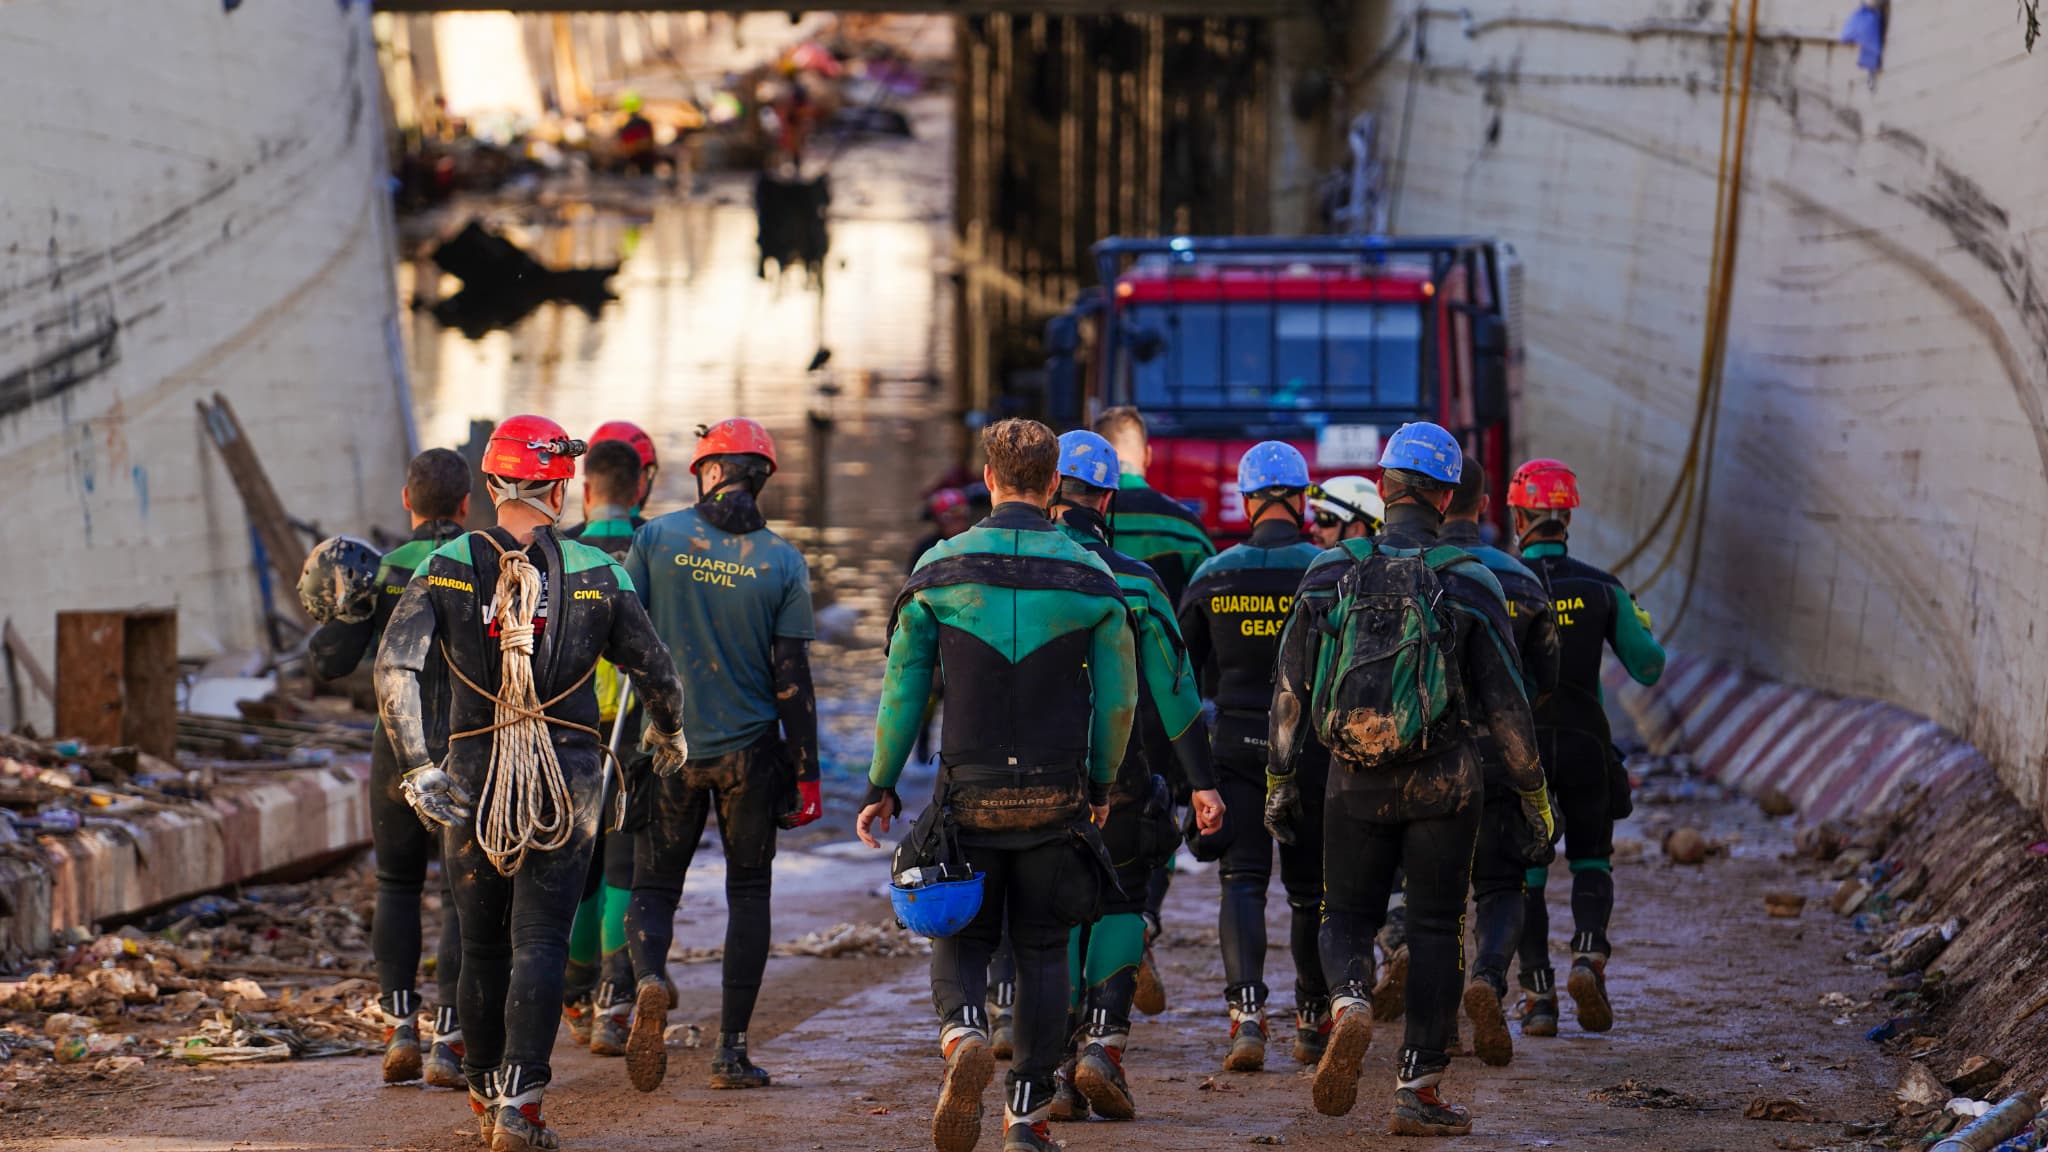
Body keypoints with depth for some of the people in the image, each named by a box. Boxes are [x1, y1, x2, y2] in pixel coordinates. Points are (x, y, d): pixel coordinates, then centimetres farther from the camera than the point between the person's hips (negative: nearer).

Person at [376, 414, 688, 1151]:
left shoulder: (446, 567, 0)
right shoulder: (596, 573, -1)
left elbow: (395, 667, -12)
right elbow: (656, 674, 6)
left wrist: (418, 768, -11)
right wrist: (669, 736, 26)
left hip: (475, 774, 2)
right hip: (566, 777, -2)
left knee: (482, 945, 14)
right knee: (540, 943, -3)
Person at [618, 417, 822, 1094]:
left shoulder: (658, 537, -5)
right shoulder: (782, 562, -5)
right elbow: (791, 676, -7)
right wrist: (806, 772, -1)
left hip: (669, 747, 0)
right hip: (749, 749, 0)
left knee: (654, 887, 10)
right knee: (749, 890, 12)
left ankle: (649, 979, -23)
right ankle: (731, 1049, 8)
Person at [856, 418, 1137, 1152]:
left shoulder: (940, 569, -2)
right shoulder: (1090, 577, -1)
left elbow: (903, 687, 0)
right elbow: (1118, 697, 3)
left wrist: (881, 787, 8)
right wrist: (1102, 784, 18)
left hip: (968, 791, 0)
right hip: (1055, 797, 0)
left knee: (963, 938, 12)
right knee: (1042, 951, 11)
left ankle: (962, 1033, -19)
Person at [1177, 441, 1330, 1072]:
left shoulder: (1213, 576, 0)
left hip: (1236, 745, 1)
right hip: (1310, 748, 0)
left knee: (1243, 882, -1)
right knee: (1311, 888, 12)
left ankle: (1246, 1013, -21)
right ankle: (1313, 1020, 22)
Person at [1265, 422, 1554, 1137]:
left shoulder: (1331, 573, 0)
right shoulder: (1468, 582, -5)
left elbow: (1291, 689, 3)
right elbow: (1503, 703, -3)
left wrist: (1280, 781, 12)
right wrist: (1533, 792, 6)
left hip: (1355, 782, 1)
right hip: (1441, 783, -1)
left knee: (1347, 917, 14)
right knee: (1435, 930, 8)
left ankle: (1350, 1004, -18)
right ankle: (1418, 1090, 6)